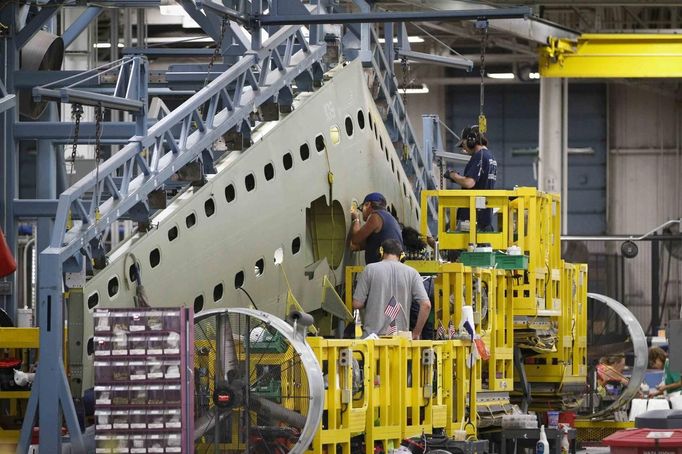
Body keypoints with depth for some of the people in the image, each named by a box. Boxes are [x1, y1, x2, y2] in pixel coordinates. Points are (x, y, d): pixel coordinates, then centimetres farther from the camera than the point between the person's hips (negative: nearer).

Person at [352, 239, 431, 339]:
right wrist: (416, 333, 7)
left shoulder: (370, 269, 1)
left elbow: (357, 304, 0)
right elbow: (426, 305, -2)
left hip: (372, 335, -1)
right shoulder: (411, 273, 4)